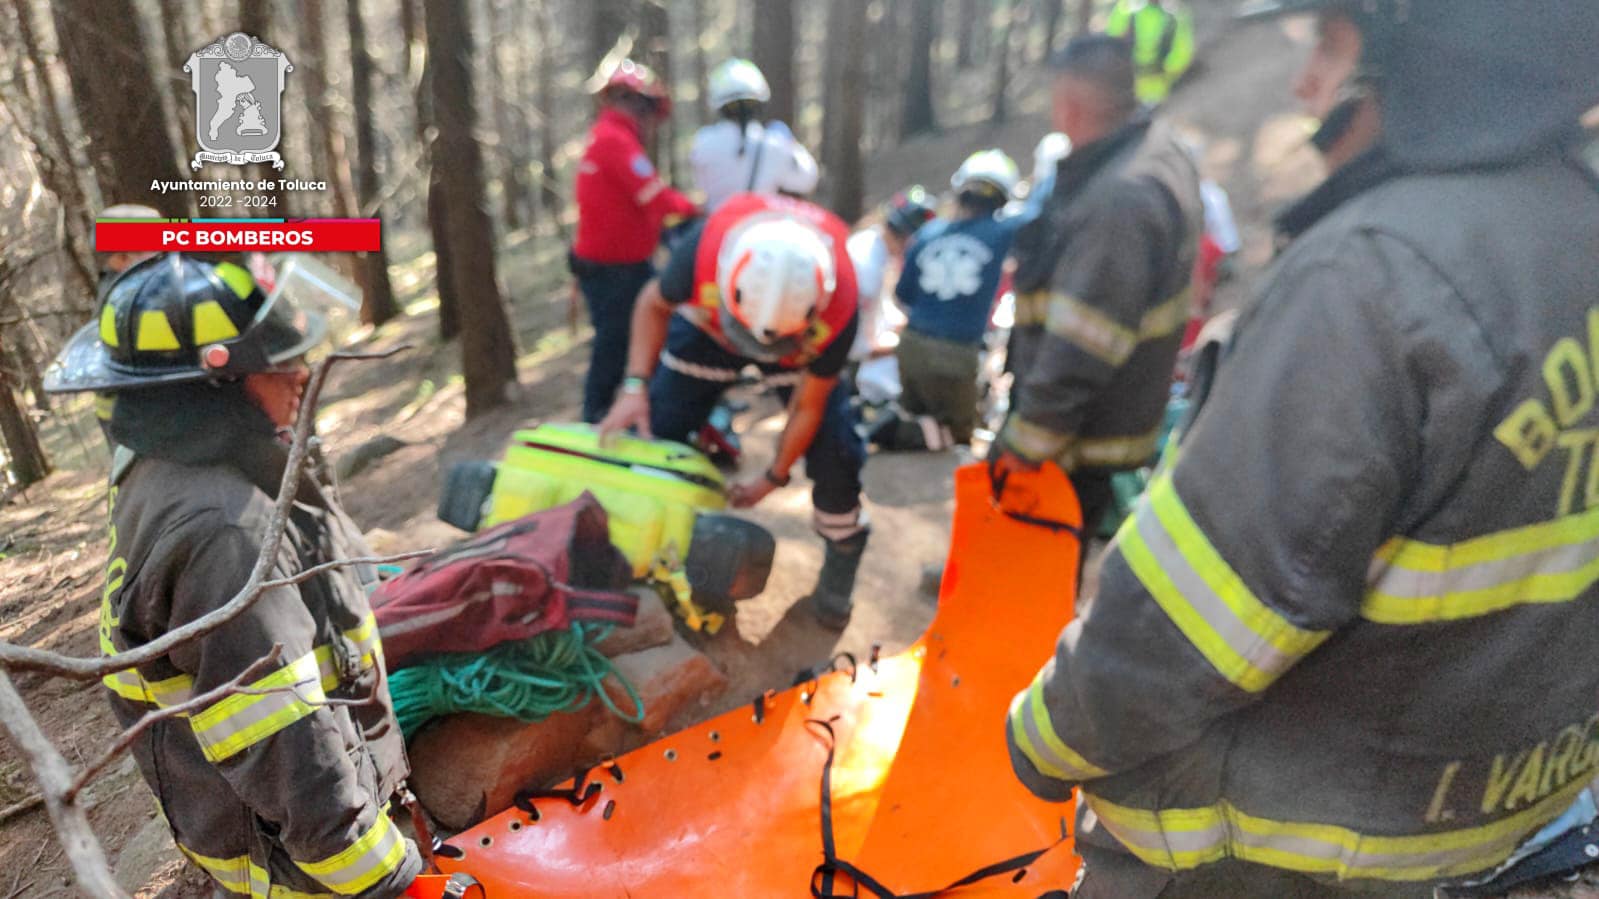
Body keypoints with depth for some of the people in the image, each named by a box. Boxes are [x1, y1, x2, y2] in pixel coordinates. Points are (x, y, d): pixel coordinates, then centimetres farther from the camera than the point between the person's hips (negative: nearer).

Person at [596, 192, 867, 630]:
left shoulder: (837, 310, -39)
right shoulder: (703, 248, -41)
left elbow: (808, 406, -22)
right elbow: (655, 305, -16)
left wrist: (774, 477, -11)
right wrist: (635, 386, -27)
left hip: (803, 342, -1)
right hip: (708, 325, 1)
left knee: (833, 446, -12)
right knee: (654, 430, -6)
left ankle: (842, 551, 12)